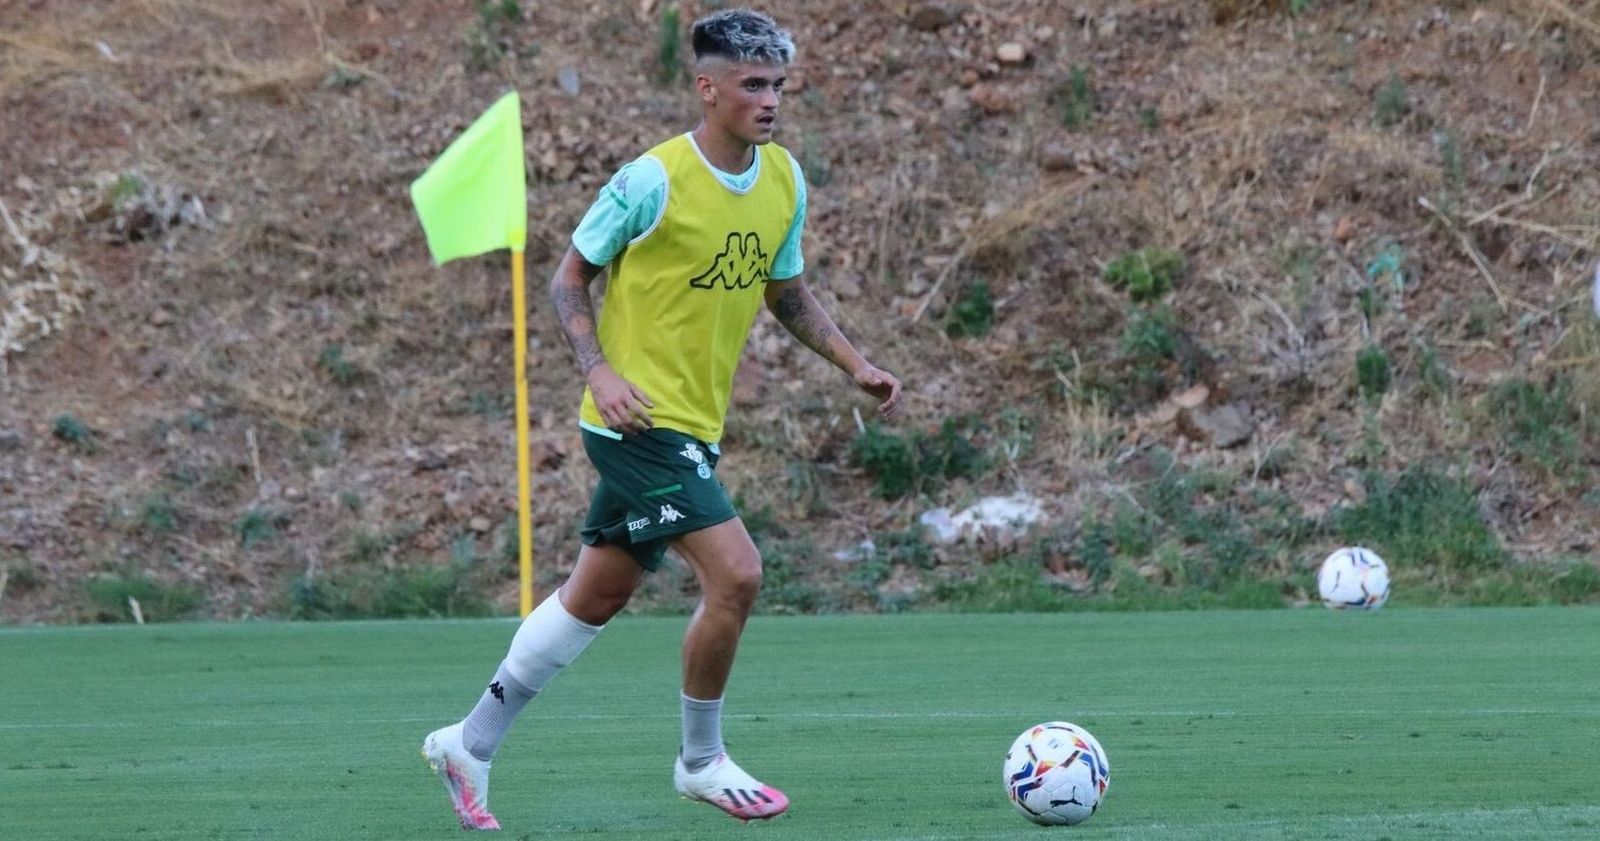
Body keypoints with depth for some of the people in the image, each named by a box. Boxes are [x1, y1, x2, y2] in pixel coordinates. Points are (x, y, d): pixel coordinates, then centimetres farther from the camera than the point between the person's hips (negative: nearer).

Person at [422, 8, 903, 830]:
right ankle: (702, 762, 3)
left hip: (694, 427, 8)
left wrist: (856, 366, 8)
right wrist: (599, 370, -21)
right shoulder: (654, 179, -16)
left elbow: (787, 292, 19)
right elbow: (569, 278, -7)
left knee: (597, 595, 15)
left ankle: (470, 744, 27)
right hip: (639, 418, -8)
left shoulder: (785, 180, 5)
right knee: (735, 574, -16)